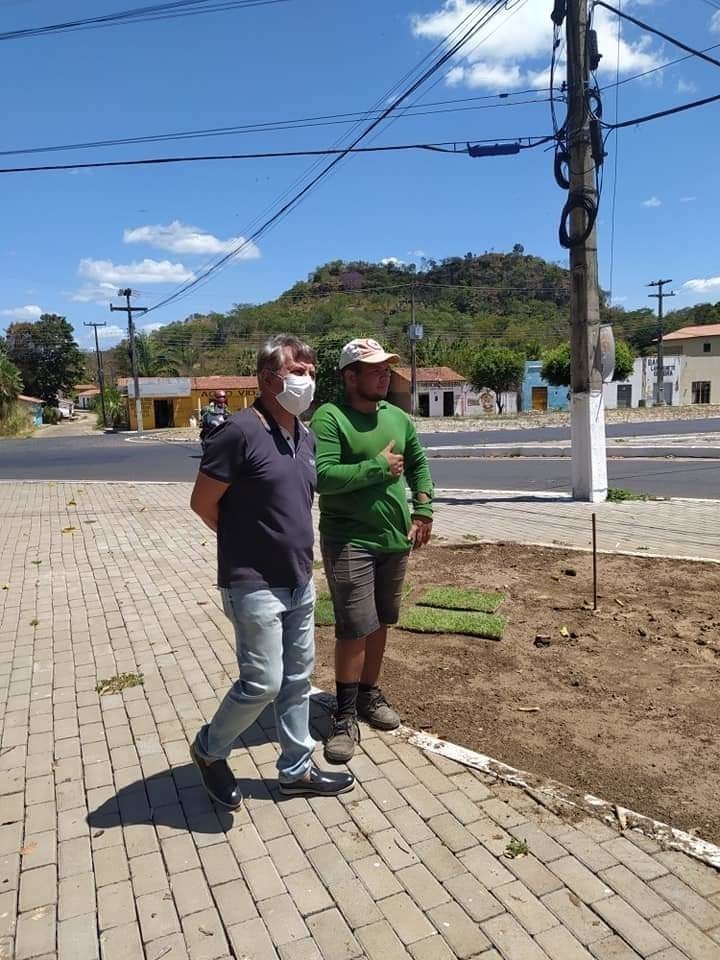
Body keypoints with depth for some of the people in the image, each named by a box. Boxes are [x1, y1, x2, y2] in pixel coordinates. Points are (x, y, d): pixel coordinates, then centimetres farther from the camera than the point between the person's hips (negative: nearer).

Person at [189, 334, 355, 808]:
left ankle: (297, 770, 32)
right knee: (262, 684, -1)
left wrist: (288, 543, 10)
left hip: (300, 582, 8)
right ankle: (209, 750, 27)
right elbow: (202, 502, -13)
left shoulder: (306, 437, 6)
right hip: (255, 586, -8)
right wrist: (245, 541, 0)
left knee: (297, 679, 16)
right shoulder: (240, 431, -18)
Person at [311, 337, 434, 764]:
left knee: (380, 622, 16)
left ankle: (369, 693, 34)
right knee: (354, 628, -4)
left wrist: (423, 510, 7)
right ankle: (346, 715, 12)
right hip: (349, 541, -6)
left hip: (395, 538, 7)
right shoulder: (329, 418, -13)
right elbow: (322, 477, -23)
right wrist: (379, 466, -18)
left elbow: (419, 465, 19)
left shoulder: (398, 417, 9)